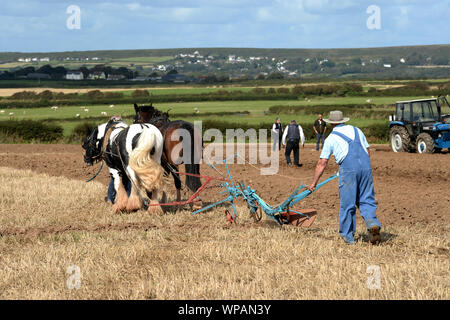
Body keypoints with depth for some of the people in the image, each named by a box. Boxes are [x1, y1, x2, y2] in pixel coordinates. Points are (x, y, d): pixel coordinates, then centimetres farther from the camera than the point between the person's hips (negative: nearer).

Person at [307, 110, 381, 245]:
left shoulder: (331, 138, 13)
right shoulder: (356, 130, 22)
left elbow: (322, 163, 12)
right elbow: (367, 151, 21)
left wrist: (314, 183, 18)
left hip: (348, 169, -3)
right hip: (366, 166, 3)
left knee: (347, 204, 6)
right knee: (366, 200, 10)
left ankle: (347, 235, 13)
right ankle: (372, 223, -14)